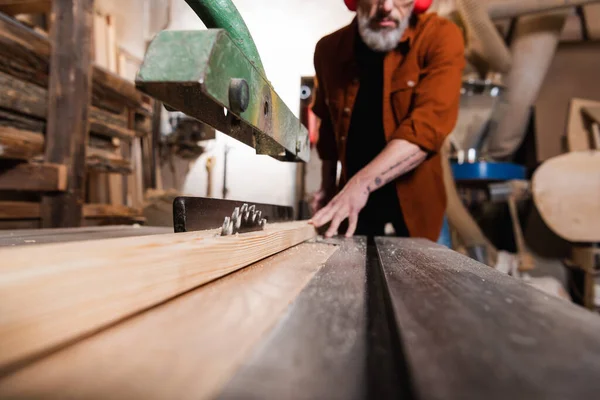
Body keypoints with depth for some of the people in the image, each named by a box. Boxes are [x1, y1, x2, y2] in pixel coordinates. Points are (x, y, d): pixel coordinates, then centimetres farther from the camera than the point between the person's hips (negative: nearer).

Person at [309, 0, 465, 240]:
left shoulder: (440, 37, -12)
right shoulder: (329, 49, 0)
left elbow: (430, 123, -25)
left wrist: (362, 182, -35)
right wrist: (328, 187, 10)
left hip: (413, 193, -2)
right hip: (352, 193, 3)